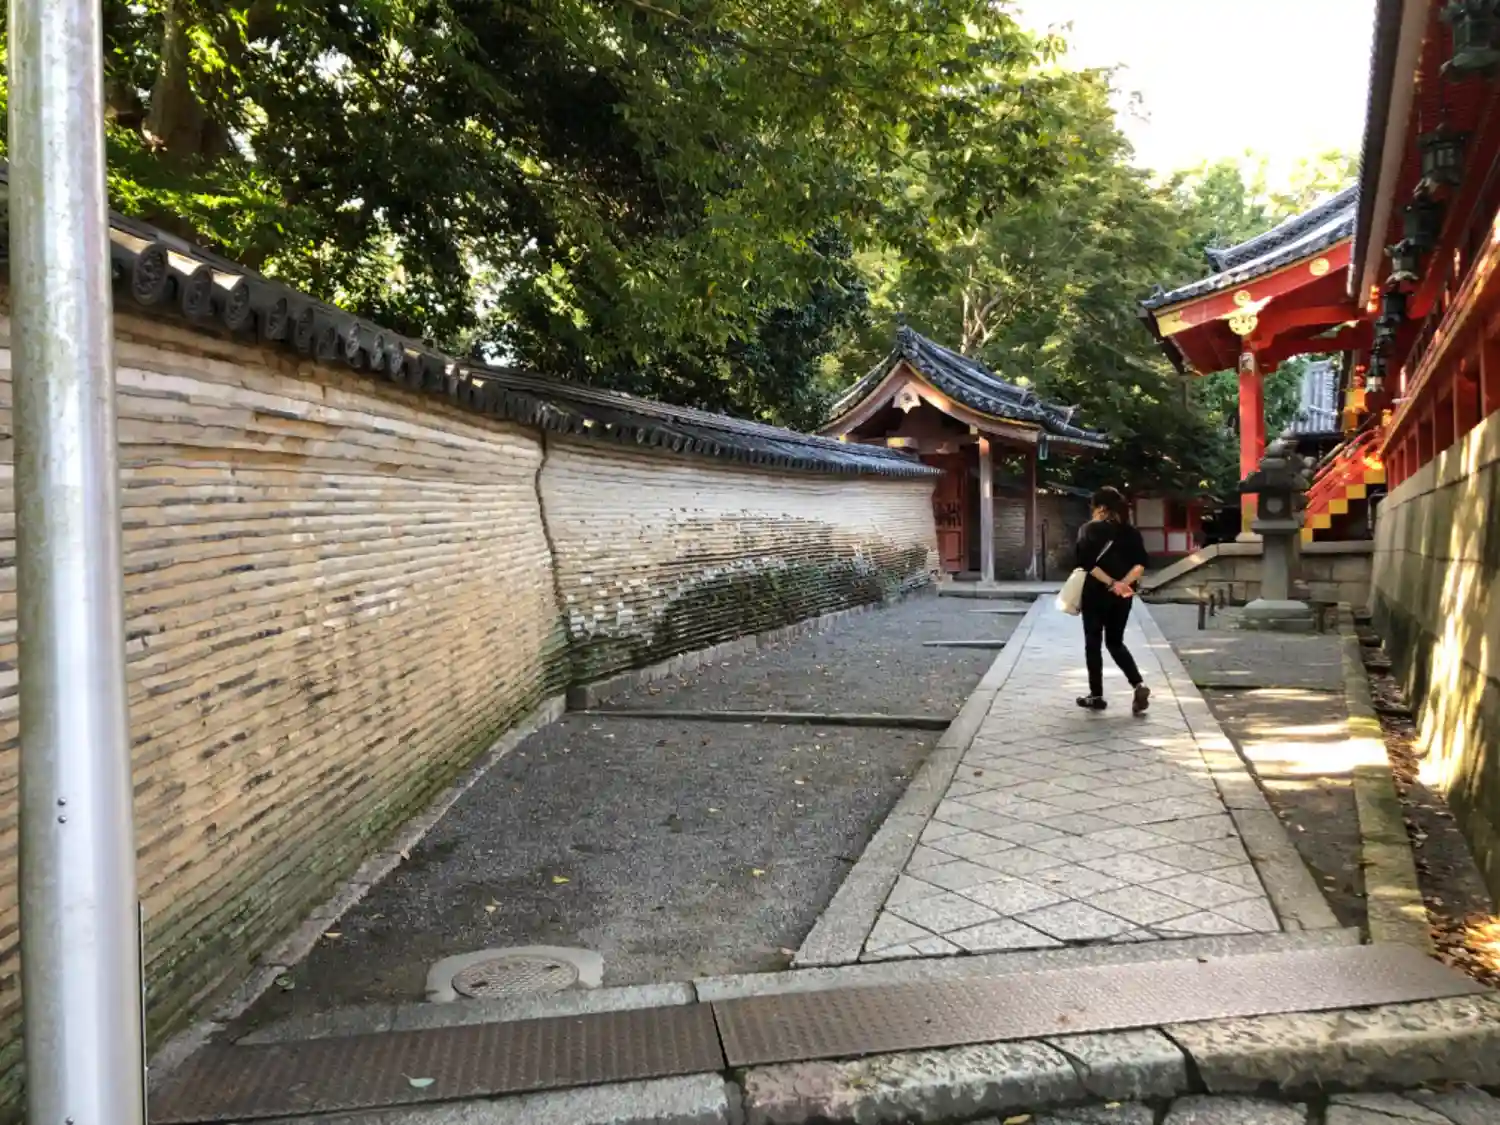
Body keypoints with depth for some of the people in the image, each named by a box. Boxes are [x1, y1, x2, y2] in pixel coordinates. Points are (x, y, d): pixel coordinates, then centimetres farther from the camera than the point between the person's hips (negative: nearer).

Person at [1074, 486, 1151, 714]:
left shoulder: (1090, 529, -6)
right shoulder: (1130, 532, 8)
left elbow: (1087, 563, -17)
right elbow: (1141, 563, -4)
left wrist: (1111, 583, -18)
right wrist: (1124, 583, -13)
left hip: (1096, 593, -5)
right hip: (1123, 595, 5)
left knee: (1093, 644, 7)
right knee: (1115, 642, 16)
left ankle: (1096, 696, 11)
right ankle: (1139, 685, -3)